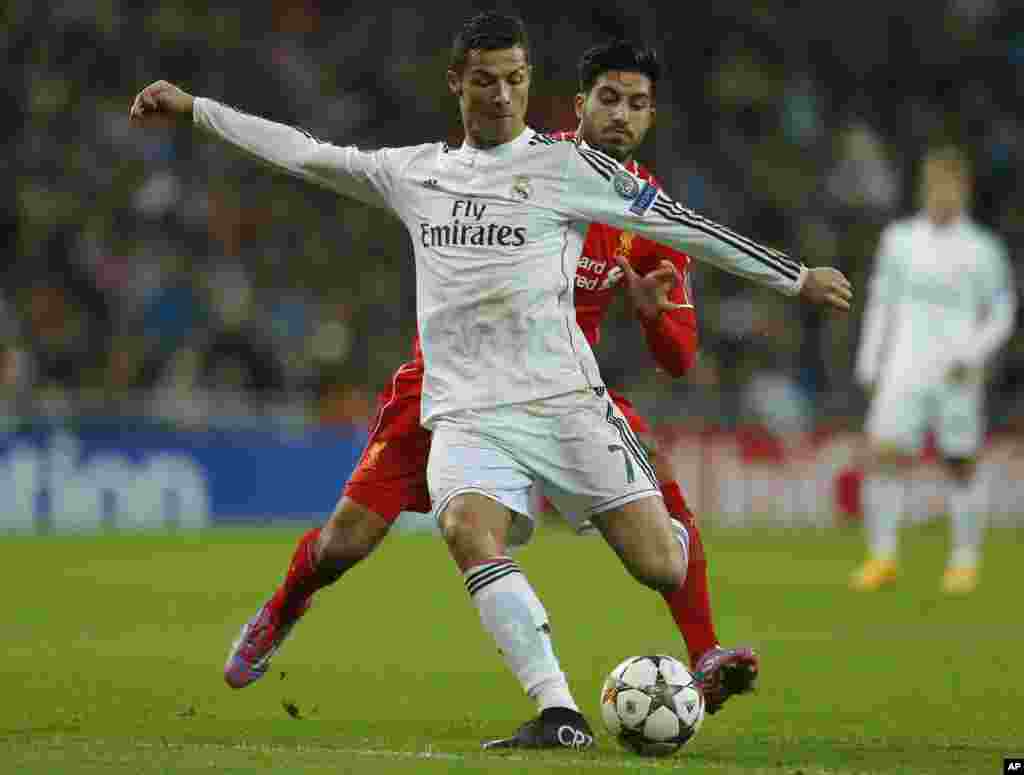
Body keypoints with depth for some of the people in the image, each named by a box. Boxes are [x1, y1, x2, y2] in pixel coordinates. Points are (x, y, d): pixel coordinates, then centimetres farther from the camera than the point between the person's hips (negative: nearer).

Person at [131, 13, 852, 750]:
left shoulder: (566, 167, 2)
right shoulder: (417, 172, 15)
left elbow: (679, 225, 5)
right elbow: (309, 155, 25)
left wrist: (798, 278, 7)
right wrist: (194, 107, 26)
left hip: (562, 404, -2)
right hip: (466, 417, 2)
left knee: (661, 570, -10)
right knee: (468, 529, -30)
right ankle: (560, 716, -34)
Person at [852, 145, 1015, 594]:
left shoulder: (982, 249, 1)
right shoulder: (899, 239, 8)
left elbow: (1002, 313, 4)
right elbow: (881, 302, 14)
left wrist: (973, 356, -11)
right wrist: (869, 367, 11)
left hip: (956, 376, -2)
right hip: (904, 371, 2)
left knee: (961, 466, 4)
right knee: (882, 457, -11)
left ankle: (965, 562, 17)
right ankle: (882, 557, -4)